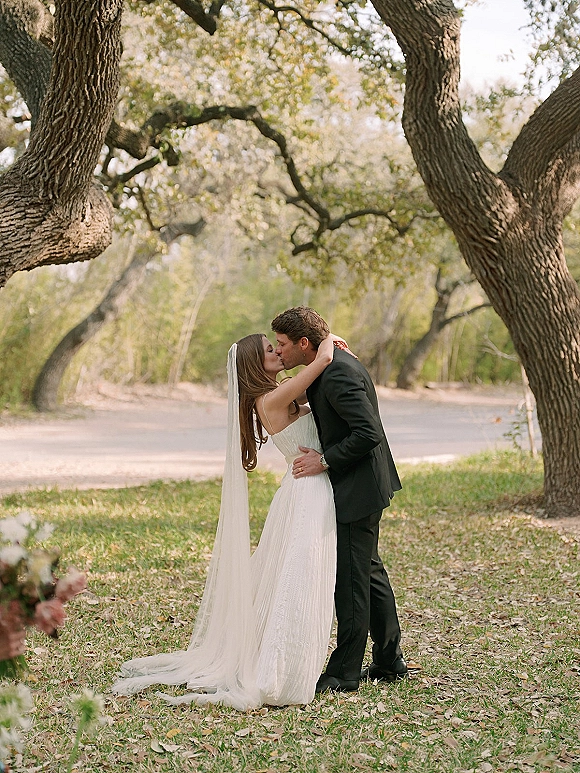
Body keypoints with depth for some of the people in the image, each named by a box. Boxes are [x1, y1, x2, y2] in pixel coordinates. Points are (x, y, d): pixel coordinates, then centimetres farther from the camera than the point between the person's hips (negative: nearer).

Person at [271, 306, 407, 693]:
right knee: (369, 571, 17)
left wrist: (325, 461, -20)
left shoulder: (338, 374, -22)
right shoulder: (335, 365, 11)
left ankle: (345, 672, 3)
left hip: (357, 490, -11)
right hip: (360, 487, 11)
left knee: (350, 577, -4)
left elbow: (368, 432, -27)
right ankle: (390, 661, 27)